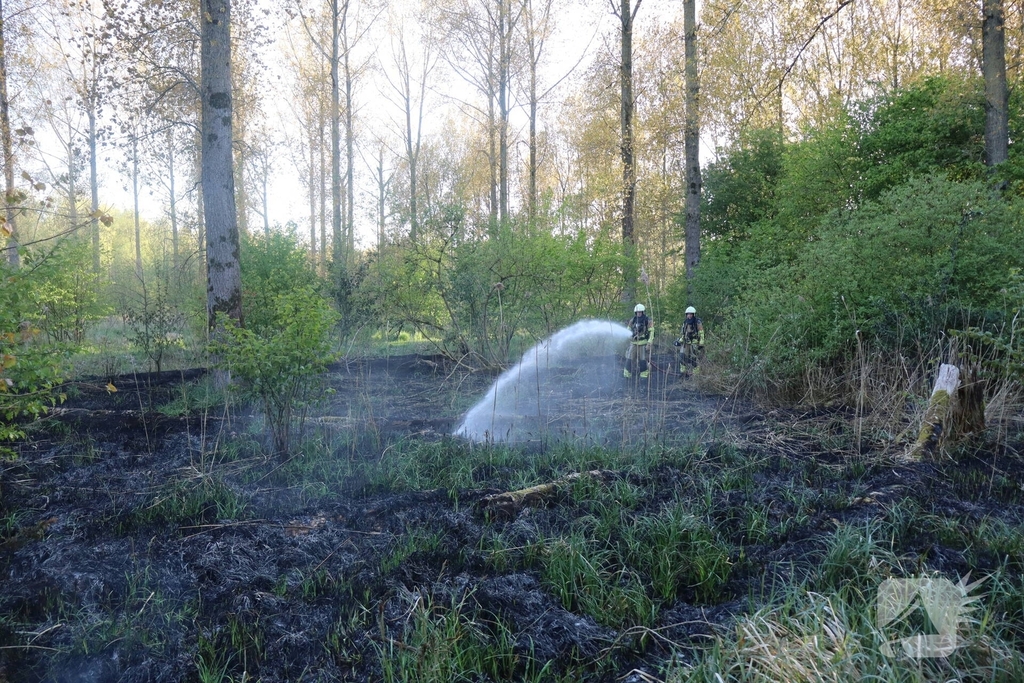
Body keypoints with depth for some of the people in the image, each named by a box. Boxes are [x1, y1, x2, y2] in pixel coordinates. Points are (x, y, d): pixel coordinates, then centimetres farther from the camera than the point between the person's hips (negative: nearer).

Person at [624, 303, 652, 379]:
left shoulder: (647, 321, -4)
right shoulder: (632, 320, 6)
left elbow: (651, 331, -5)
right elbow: (628, 330, 17)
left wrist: (649, 342, -11)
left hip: (643, 343, -3)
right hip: (633, 342, 3)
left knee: (642, 359, 1)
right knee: (630, 358, 0)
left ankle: (644, 374, 12)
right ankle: (627, 373, 6)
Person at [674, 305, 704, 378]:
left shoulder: (698, 323, -7)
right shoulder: (685, 322, 12)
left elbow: (701, 334, -8)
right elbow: (682, 333, 22)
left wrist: (701, 344, -13)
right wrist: (679, 341, 12)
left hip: (694, 343, -6)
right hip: (686, 343, 6)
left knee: (693, 359, -3)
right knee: (682, 357, -3)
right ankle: (683, 373, 5)